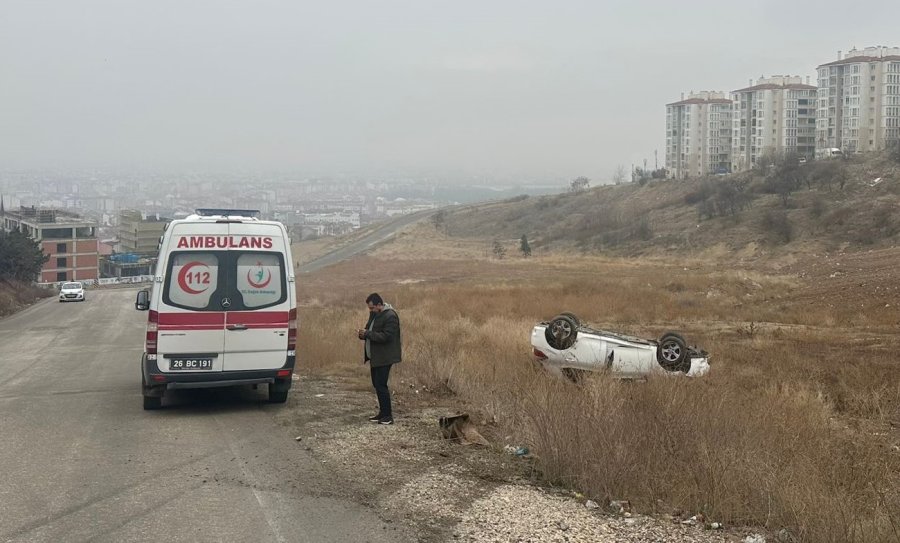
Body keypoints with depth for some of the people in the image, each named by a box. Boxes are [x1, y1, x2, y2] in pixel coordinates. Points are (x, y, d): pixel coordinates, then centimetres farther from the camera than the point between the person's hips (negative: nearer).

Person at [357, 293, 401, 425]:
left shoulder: (390, 316, -17)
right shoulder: (374, 314, 12)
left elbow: (386, 336, -24)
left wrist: (367, 333, -23)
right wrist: (363, 334, -2)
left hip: (384, 358, -9)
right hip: (375, 357, 9)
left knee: (381, 385, -9)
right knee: (377, 384, 13)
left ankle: (388, 416, -3)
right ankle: (383, 412, 23)